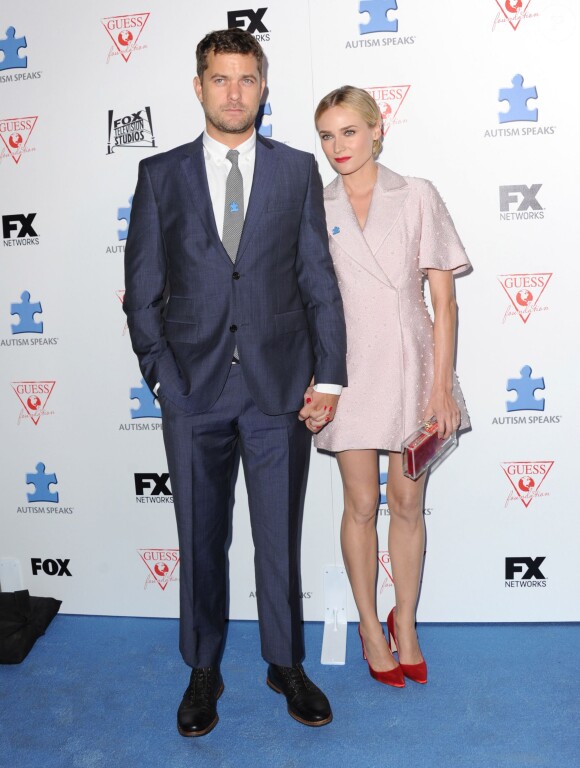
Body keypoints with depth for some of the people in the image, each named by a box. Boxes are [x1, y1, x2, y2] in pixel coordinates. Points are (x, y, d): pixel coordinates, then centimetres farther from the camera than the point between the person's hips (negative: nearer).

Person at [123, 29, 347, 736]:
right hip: (194, 390, 1)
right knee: (200, 540, 11)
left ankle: (286, 665, 30)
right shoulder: (160, 175, 6)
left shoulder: (298, 171, 6)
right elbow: (142, 291, 5)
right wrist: (163, 378, -3)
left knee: (280, 538, 10)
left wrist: (328, 376, -1)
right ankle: (203, 672, 30)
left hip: (280, 387, 0)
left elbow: (320, 280, 5)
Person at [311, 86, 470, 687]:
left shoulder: (417, 197, 0)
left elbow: (443, 299, -2)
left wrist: (441, 387, -8)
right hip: (348, 367, 1)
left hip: (410, 363, 0)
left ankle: (405, 623, 27)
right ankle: (370, 627, 25)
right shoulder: (314, 209, 4)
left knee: (407, 504, 8)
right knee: (361, 504, 7)